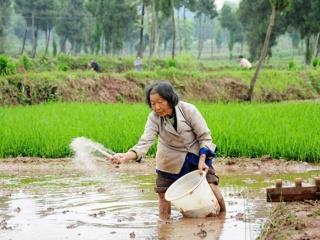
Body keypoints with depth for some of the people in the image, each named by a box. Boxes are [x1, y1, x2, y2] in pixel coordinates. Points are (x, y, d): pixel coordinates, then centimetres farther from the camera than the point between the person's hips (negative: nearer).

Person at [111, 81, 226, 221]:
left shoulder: (188, 110, -23)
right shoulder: (154, 118, -19)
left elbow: (204, 136, -13)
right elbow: (145, 142, -32)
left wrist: (202, 159, -23)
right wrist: (126, 156, -49)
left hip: (197, 155, -1)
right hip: (172, 161, 2)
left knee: (211, 187, -9)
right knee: (163, 193, -3)